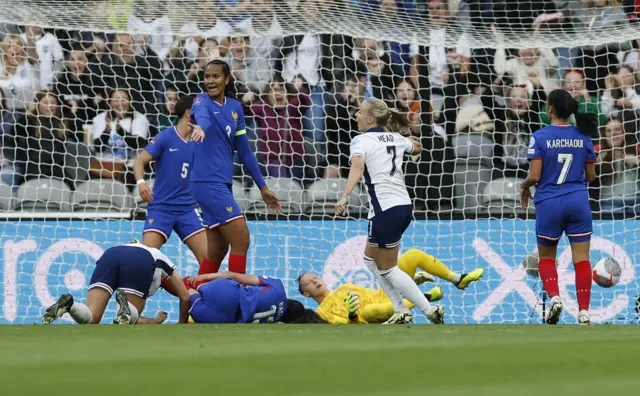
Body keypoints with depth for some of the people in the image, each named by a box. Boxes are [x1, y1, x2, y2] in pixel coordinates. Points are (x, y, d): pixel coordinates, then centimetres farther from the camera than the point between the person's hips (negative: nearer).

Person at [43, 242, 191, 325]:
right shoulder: (163, 260, 43)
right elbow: (185, 297, 39)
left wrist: (155, 321, 49)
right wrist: (182, 323, 52)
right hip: (141, 262, -3)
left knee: (89, 318, -4)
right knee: (130, 320, 7)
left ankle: (68, 304, -37)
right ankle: (126, 307, -29)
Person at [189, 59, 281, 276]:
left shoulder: (235, 107, 13)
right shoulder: (202, 101, -6)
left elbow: (244, 151, 18)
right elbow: (202, 116, -32)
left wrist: (263, 187, 17)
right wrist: (201, 128, -56)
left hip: (223, 183, 7)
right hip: (208, 182, -7)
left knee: (218, 250, 10)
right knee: (241, 240, -13)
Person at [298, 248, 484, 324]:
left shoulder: (345, 288, 28)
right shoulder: (322, 311, 5)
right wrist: (352, 316, -30)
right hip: (376, 316, -8)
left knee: (413, 255, 2)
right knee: (368, 309, -47)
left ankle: (458, 279, -1)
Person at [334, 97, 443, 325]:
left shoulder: (362, 140, -8)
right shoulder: (396, 139, 13)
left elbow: (357, 167, -28)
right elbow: (416, 148, 35)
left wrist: (345, 197, -41)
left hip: (385, 210, -8)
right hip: (403, 206, 8)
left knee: (387, 269, 4)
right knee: (371, 259, 22)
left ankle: (430, 311, -1)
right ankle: (400, 312, 20)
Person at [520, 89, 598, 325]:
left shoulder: (540, 137, -9)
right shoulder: (583, 135, 2)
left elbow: (535, 175, -12)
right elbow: (591, 175, 7)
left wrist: (524, 186, 9)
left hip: (549, 203, -2)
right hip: (578, 201, 2)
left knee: (546, 258, 15)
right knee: (581, 259, 2)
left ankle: (554, 297, -9)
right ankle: (583, 312, -5)